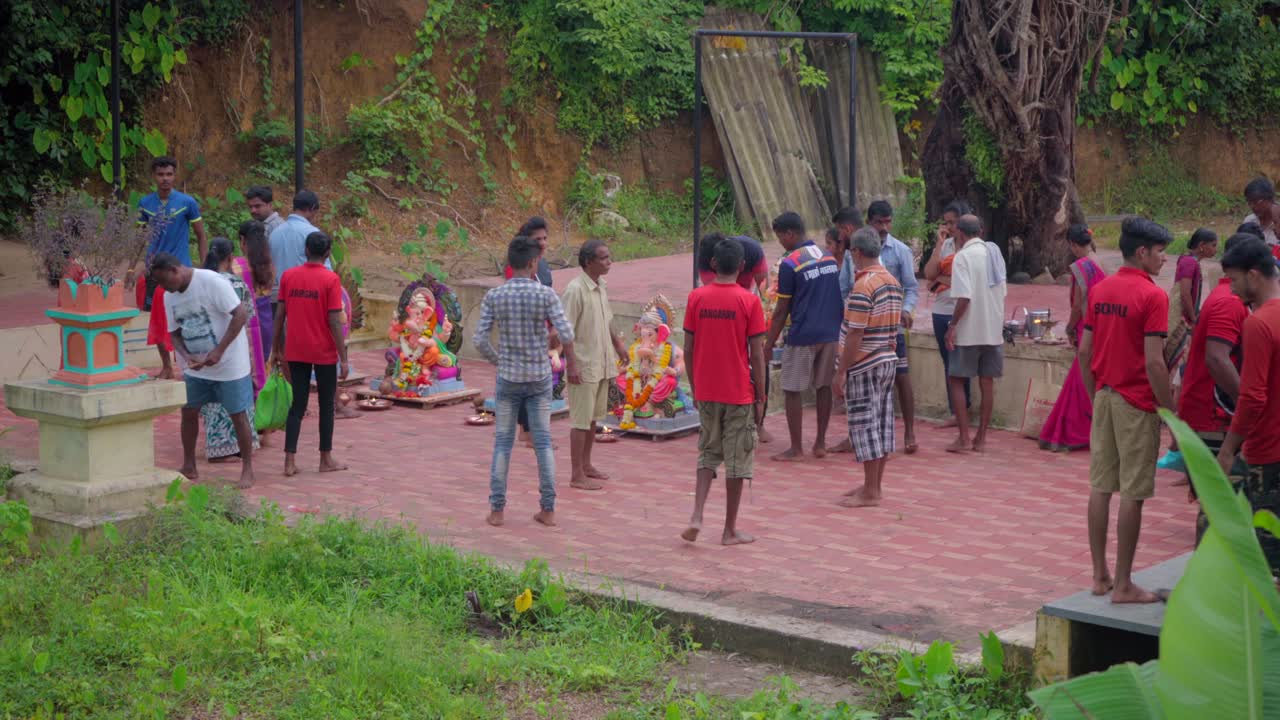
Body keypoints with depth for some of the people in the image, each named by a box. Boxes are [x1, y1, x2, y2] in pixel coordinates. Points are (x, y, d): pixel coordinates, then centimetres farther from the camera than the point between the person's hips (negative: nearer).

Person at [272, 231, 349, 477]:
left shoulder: (288, 276, 1)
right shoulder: (330, 279, -11)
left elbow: (279, 316, 3)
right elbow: (334, 321, -13)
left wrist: (276, 350, 13)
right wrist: (344, 359, -9)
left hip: (296, 352, 3)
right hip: (324, 353, -3)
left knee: (298, 405, 8)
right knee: (326, 405, 10)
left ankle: (290, 461, 1)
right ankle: (326, 460, 17)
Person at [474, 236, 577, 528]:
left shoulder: (493, 296, -8)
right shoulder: (546, 294, -11)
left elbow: (480, 339, -9)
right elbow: (566, 334, -17)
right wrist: (571, 361, 2)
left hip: (508, 378, 0)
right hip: (539, 378, 0)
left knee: (502, 442, 9)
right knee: (543, 442, 9)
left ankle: (496, 510, 8)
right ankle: (548, 510, 10)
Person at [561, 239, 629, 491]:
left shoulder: (601, 287, 7)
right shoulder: (576, 289, -19)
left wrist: (617, 342, 21)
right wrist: (572, 365, -23)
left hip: (601, 365, 8)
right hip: (584, 366, -8)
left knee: (594, 418, 17)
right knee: (581, 420, -2)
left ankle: (586, 465, 29)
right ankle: (577, 475, 4)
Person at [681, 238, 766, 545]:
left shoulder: (696, 298, -1)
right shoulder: (749, 301, -10)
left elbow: (688, 349, 2)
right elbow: (757, 354, -9)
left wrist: (695, 388, 14)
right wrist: (760, 397, -1)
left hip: (706, 392, 3)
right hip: (740, 393, -3)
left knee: (708, 454, 17)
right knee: (738, 460, 7)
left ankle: (696, 517, 1)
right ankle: (730, 530, 12)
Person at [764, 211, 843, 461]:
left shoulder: (790, 264, -11)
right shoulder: (829, 258, 9)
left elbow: (782, 310, -9)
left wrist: (769, 344, -2)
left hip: (802, 337, -7)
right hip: (831, 333, 7)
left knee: (793, 391, 2)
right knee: (824, 387, 13)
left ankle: (796, 448, 4)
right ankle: (820, 444, 16)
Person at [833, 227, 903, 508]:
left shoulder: (863, 285, -18)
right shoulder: (893, 282, 10)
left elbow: (855, 334, -20)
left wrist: (841, 371, -16)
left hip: (864, 366, -9)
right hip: (888, 360, 9)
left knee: (865, 425, -3)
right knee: (882, 423, 12)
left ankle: (870, 493, 1)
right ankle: (873, 486, 21)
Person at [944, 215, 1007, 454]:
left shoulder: (963, 257, -13)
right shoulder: (995, 253, 9)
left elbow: (964, 297, -19)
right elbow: (1001, 292, 13)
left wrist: (952, 325, -13)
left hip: (969, 331, -7)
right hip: (993, 329, 7)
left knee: (955, 380, 2)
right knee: (987, 382, 9)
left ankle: (964, 438, -3)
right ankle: (981, 438, 13)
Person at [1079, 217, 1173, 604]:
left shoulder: (1099, 290, 7)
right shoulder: (1153, 296, -15)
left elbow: (1084, 351, 10)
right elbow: (1153, 362, -19)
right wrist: (1171, 413, -12)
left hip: (1104, 397, 7)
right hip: (1137, 404, -7)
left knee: (1101, 486, 11)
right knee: (1132, 493, -1)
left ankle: (1100, 575, 18)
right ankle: (1123, 585, 3)